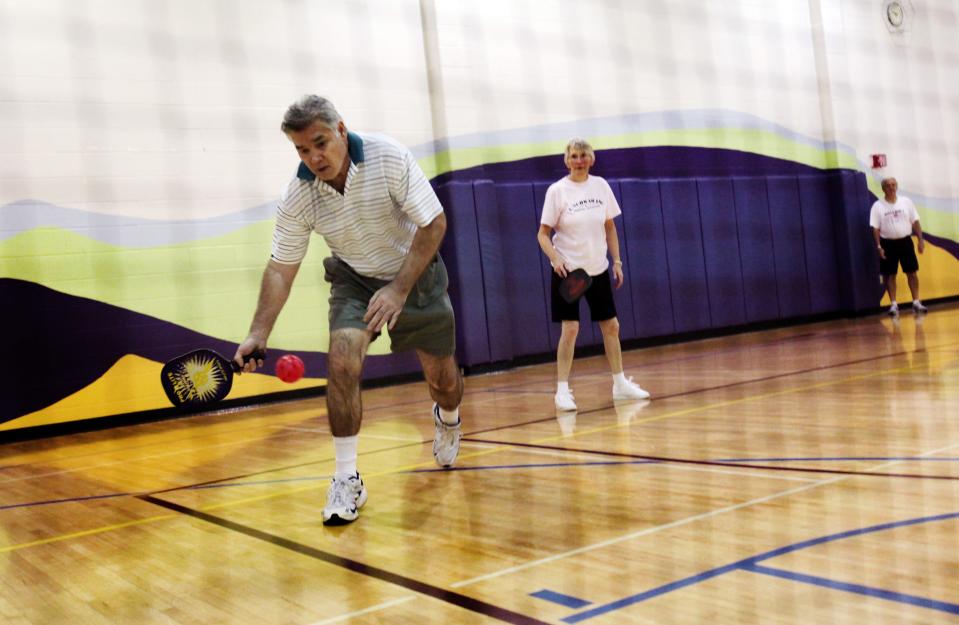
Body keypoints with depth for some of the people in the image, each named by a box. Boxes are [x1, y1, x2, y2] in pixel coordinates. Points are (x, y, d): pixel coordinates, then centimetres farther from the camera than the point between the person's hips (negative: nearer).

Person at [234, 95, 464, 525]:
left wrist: (399, 289, -29)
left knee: (442, 380, 4)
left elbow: (434, 223, -23)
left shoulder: (388, 156, -25)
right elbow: (281, 267, -12)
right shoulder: (297, 196, -18)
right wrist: (258, 334, -22)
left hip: (415, 273, -1)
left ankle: (447, 419, 43)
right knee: (341, 361, -24)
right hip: (354, 280, 1)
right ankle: (347, 479, -10)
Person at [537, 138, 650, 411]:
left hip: (598, 268, 4)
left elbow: (610, 227, 11)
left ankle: (620, 383, 23)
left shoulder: (600, 186, 3)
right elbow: (543, 234, -8)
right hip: (568, 270, -4)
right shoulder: (557, 191, -9)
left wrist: (617, 261, 6)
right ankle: (562, 391, -1)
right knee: (570, 329, -10)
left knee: (611, 326, 9)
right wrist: (555, 258, -24)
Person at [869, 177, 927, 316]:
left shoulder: (906, 202, 3)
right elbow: (875, 228, -6)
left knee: (912, 272, 3)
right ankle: (893, 304, 9)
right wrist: (879, 247, -12)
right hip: (888, 243, -2)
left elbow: (915, 222, 5)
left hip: (905, 241, 2)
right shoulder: (877, 206, -4)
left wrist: (920, 240, -1)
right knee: (890, 275, 2)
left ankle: (916, 302, 11)